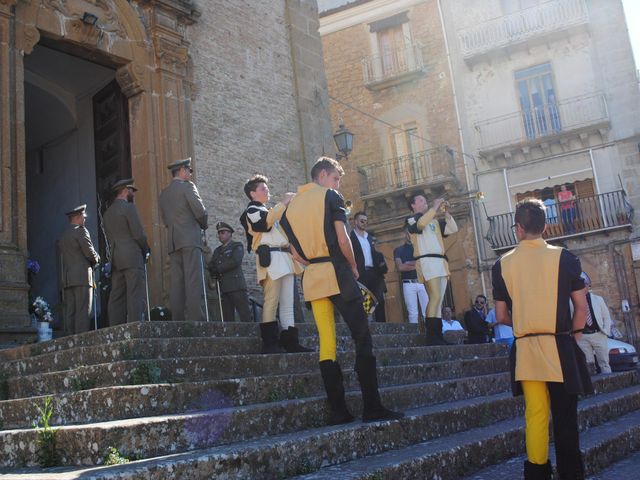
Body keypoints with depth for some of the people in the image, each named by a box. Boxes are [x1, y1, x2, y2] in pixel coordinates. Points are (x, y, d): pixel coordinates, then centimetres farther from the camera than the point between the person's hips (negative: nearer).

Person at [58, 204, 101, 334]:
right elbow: (90, 253, -10)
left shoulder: (62, 236, 21)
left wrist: (92, 260, 15)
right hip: (82, 277, -7)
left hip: (67, 279, 7)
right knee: (83, 312, -10)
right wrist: (96, 260, 11)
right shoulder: (81, 231, -3)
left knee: (70, 313, 3)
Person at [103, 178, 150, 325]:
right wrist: (146, 250, 4)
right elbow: (139, 234, -11)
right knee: (136, 296, -10)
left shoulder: (108, 212, 19)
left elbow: (109, 237, 19)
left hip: (115, 259, 8)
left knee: (116, 296, 5)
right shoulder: (128, 207, -5)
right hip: (132, 257, -8)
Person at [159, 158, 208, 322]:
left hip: (173, 243, 7)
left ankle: (178, 321, -2)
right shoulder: (187, 186, -1)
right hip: (190, 239, -6)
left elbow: (165, 220, 20)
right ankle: (196, 319, -17)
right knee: (194, 283, -11)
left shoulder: (164, 193, 20)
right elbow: (200, 211, -8)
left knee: (176, 283, 2)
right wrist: (204, 225, 10)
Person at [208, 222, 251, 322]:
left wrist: (218, 269, -5)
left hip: (236, 285, -5)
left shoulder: (237, 246, 9)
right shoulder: (217, 251, 26)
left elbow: (235, 261, -8)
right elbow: (211, 266, 15)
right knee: (227, 318, -1)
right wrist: (214, 274, -8)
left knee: (245, 316, -11)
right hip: (223, 288, 5)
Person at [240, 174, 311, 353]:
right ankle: (269, 343, -11)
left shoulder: (270, 211, 30)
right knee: (271, 302, -12)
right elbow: (266, 222, -16)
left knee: (287, 303, 3)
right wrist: (283, 203, -11)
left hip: (285, 258, 9)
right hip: (270, 258, -9)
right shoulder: (252, 210, 4)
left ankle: (290, 341, 2)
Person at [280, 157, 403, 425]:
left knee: (326, 342, 4)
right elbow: (342, 239, -10)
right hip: (337, 273, -6)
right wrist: (353, 267, 3)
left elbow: (295, 252, 13)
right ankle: (372, 408, -7)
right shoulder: (330, 196, -1)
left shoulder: (291, 207, 16)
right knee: (362, 339, -3)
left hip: (311, 279, 6)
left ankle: (338, 411, 2)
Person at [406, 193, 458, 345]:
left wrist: (446, 212, 10)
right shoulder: (412, 219, 6)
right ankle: (432, 336, -22)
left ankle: (437, 336, 1)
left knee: (439, 299, 2)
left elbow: (453, 229, 19)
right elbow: (421, 223, -17)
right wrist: (435, 207, -10)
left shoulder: (435, 221, 26)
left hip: (441, 262, 7)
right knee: (435, 297, -20)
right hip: (427, 261, -7)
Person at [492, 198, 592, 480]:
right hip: (559, 348, -1)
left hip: (525, 350, 2)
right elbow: (581, 306, -2)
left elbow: (501, 316, 3)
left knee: (535, 415, 9)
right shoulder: (563, 258, -4)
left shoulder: (503, 264, 0)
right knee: (565, 417, 6)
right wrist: (572, 337, 12)